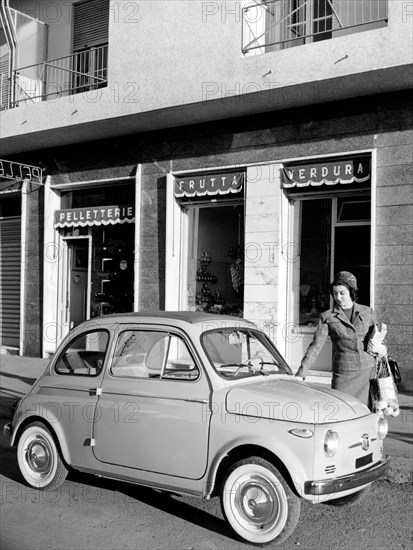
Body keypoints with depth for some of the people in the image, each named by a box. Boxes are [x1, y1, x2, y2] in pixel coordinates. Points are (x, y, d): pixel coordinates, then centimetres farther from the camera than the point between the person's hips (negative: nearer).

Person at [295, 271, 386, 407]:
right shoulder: (327, 317, 1)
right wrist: (300, 374, -13)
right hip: (343, 375, -2)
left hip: (368, 372, 2)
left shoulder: (368, 312, 8)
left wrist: (380, 349, -6)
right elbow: (315, 346, -4)